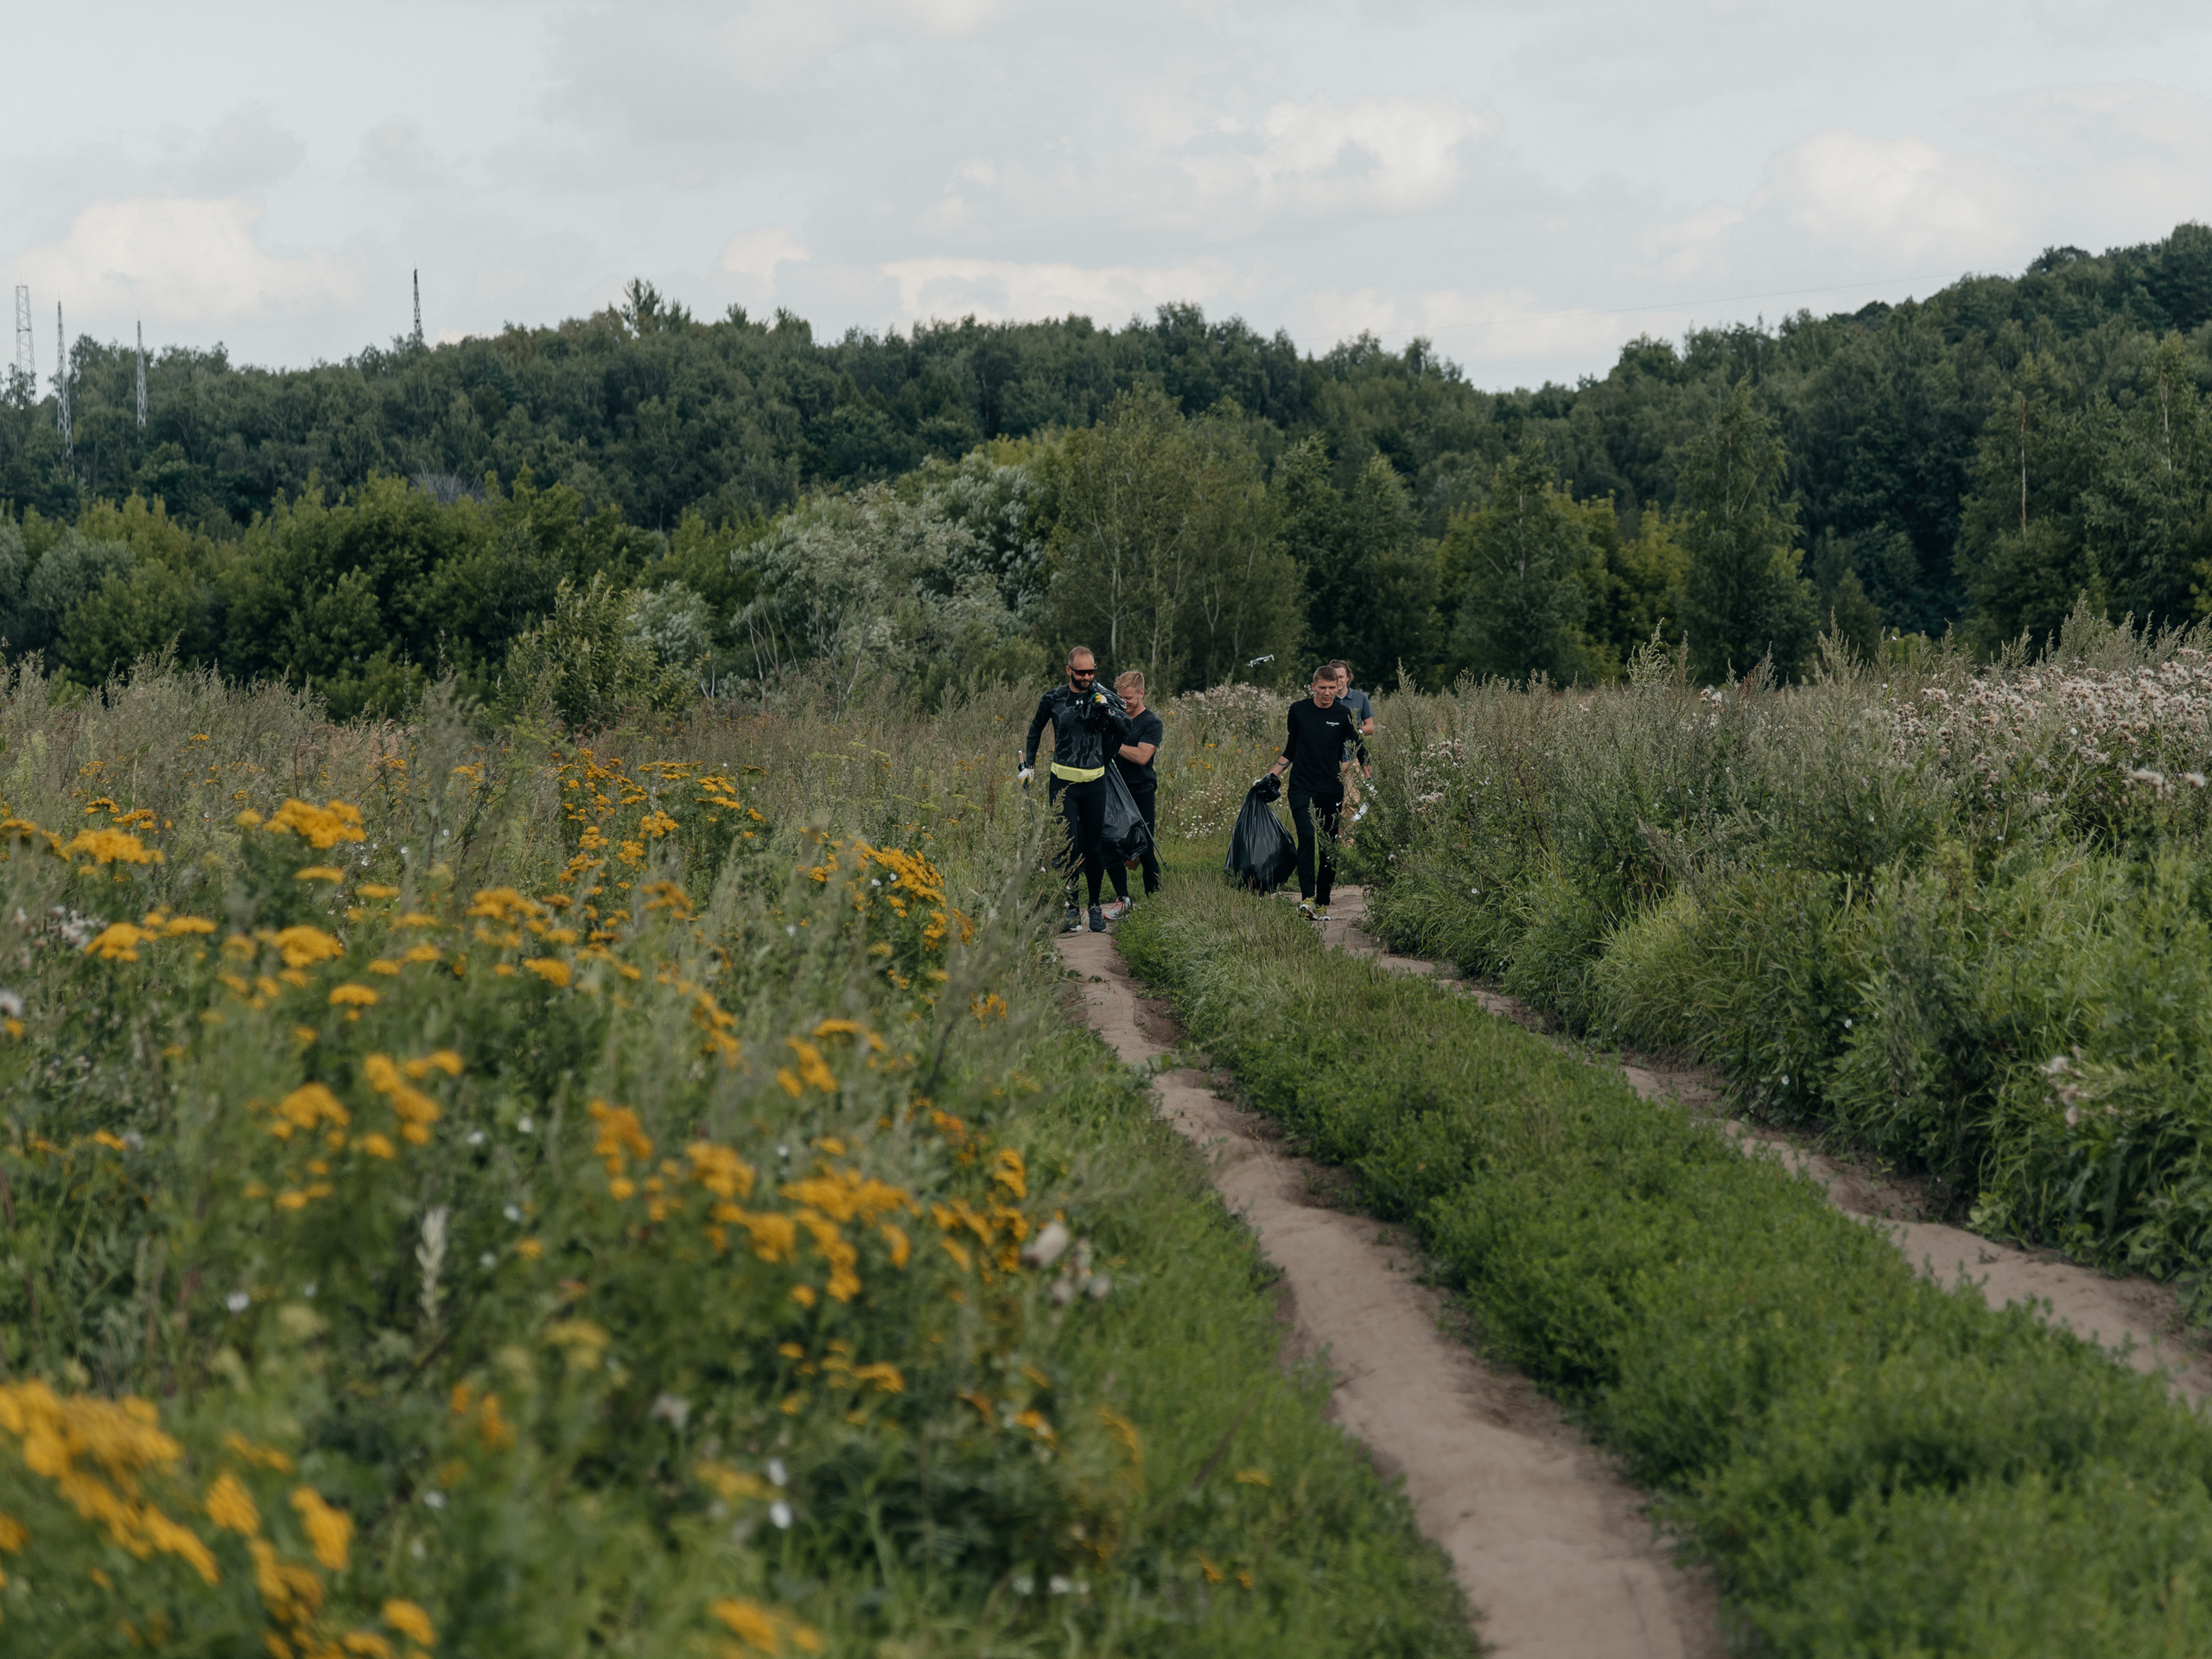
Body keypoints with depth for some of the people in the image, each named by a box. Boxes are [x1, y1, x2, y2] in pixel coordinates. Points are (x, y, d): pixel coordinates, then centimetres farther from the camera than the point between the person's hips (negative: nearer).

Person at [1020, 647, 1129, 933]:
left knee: (1094, 847, 5)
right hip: (1063, 783, -1)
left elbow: (1125, 732, -4)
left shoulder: (1104, 697, 1)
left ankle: (1095, 905, 19)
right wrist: (1028, 764, 17)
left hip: (1094, 782, 1)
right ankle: (1071, 906, -1)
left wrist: (1107, 712, -19)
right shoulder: (1053, 699, 1)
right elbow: (1035, 729, 19)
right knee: (1068, 845, -10)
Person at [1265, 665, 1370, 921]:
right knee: (1307, 836, -20)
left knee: (1328, 848, 4)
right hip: (1302, 788, -1)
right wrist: (1272, 775, 10)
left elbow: (1359, 752, 4)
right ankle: (1307, 898, -28)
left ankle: (1322, 904, 13)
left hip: (1332, 791, 1)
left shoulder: (1344, 716, 2)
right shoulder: (1298, 711, 6)